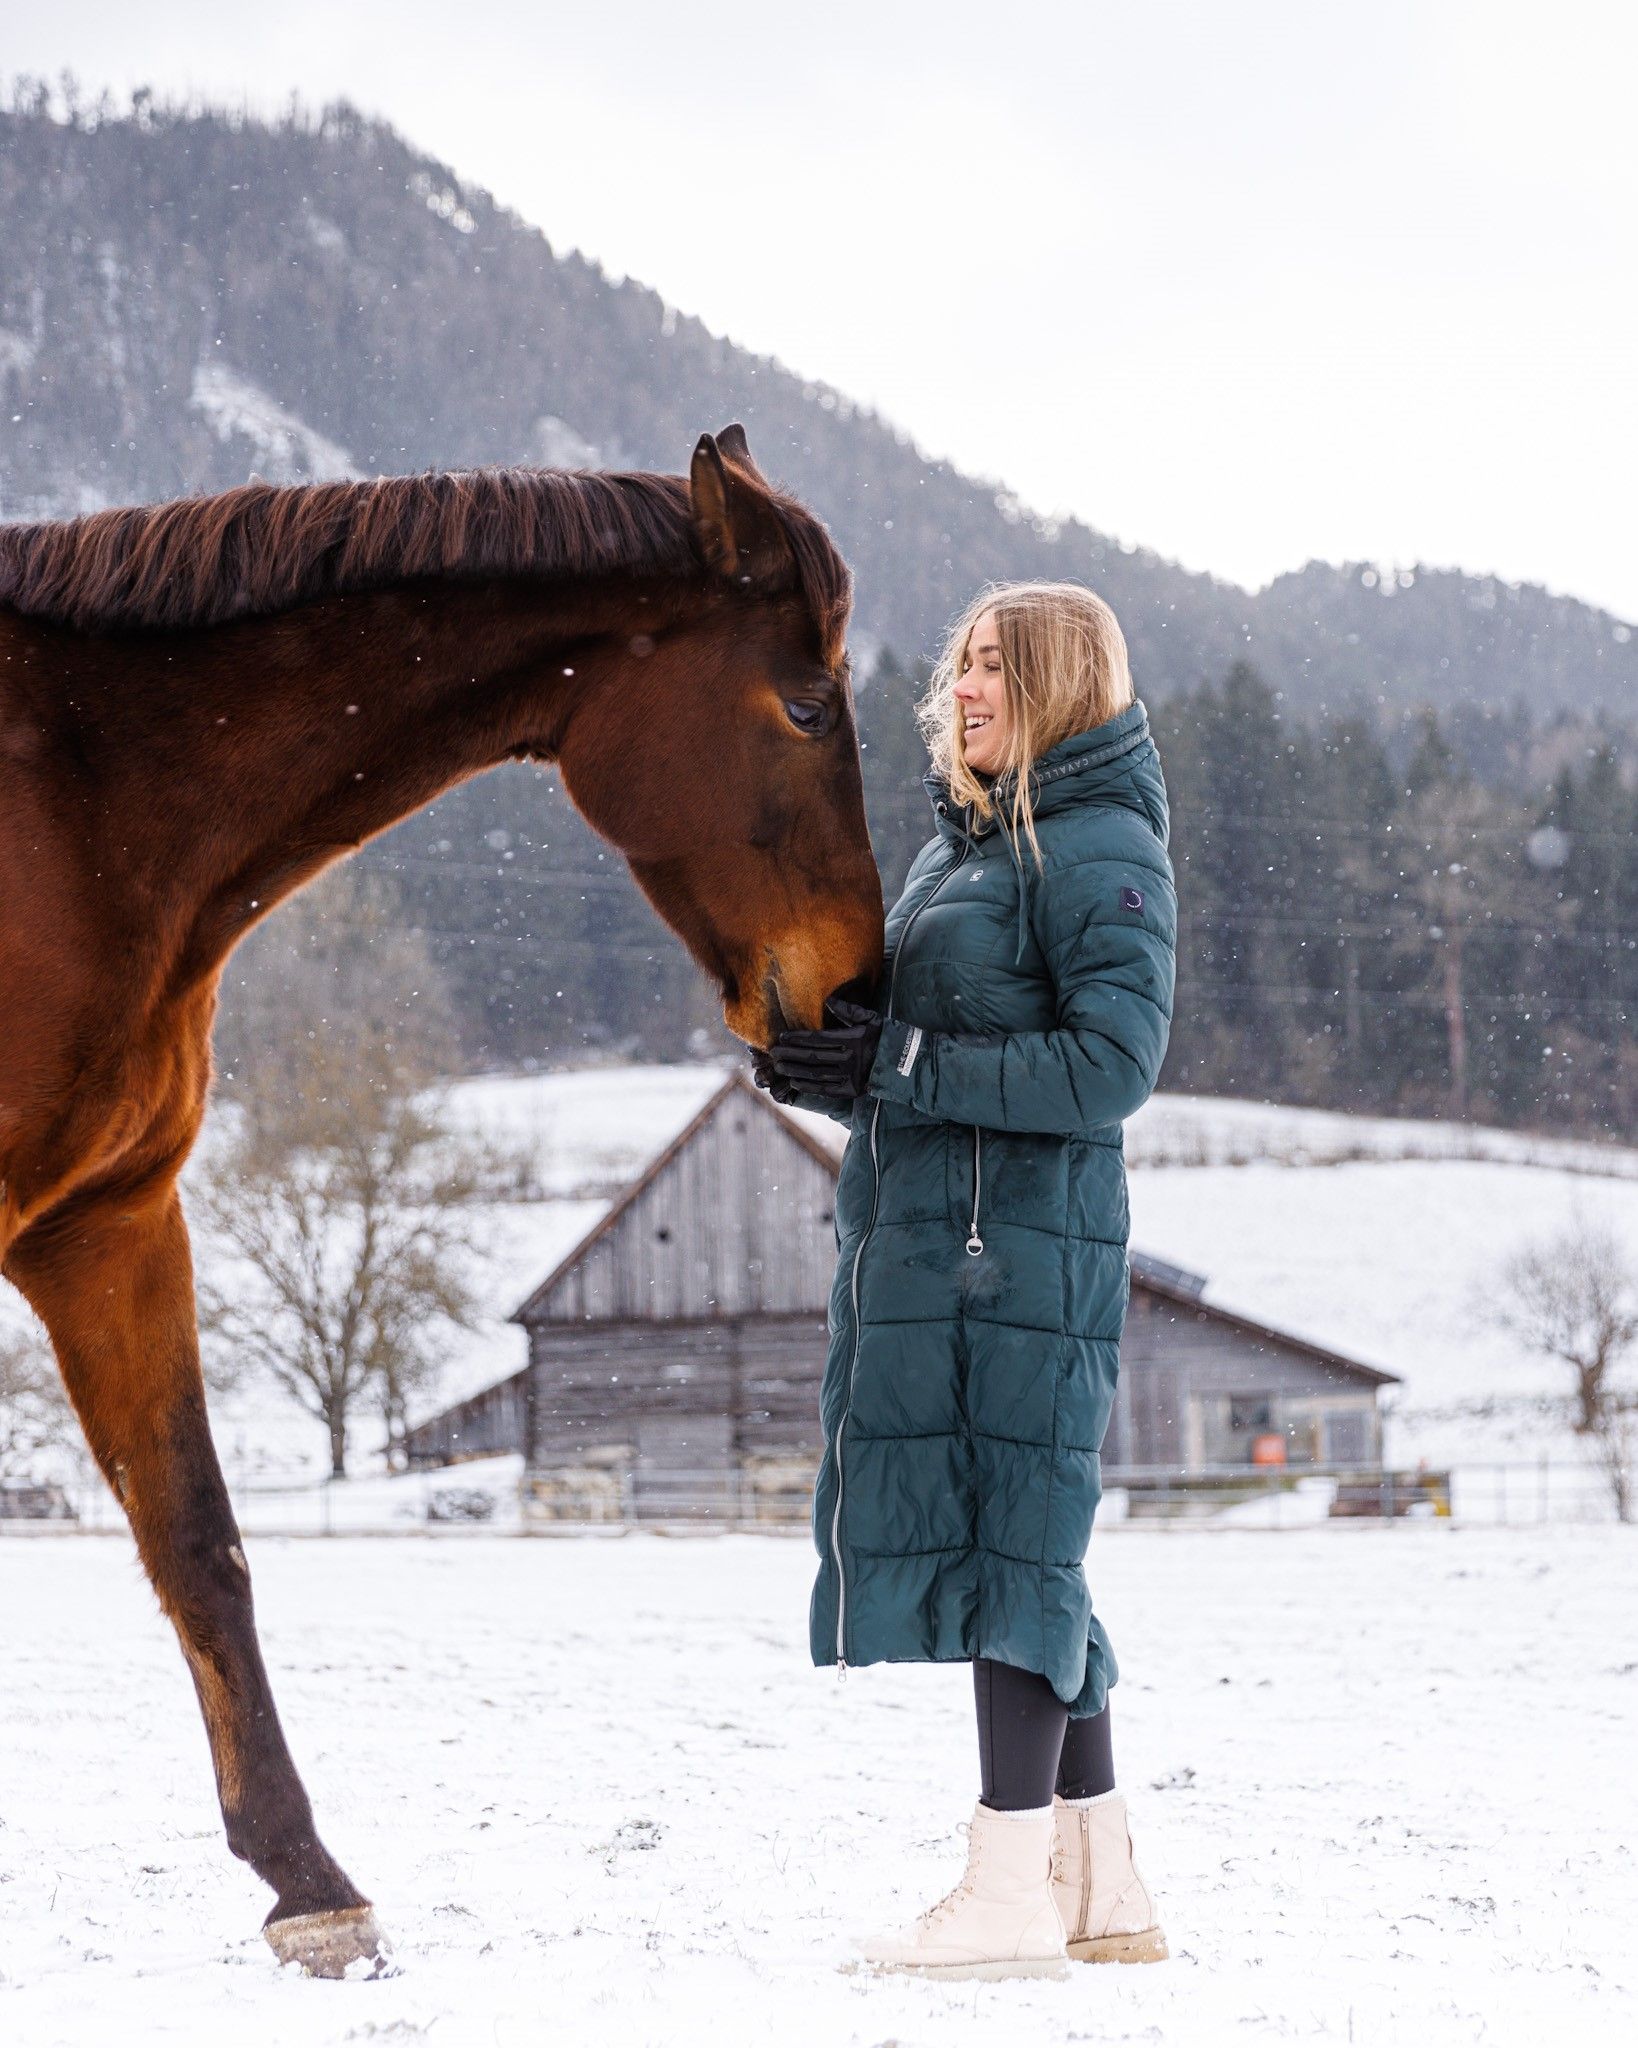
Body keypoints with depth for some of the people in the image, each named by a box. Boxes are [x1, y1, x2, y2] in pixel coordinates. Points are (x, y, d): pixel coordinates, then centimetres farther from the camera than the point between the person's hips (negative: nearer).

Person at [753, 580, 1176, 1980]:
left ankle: (1014, 1894, -3)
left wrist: (899, 1064, -18)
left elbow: (1113, 1062, -19)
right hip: (923, 1241, 9)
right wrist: (819, 1063, 2)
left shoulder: (1100, 849, -8)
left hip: (1022, 1246, -9)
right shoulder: (961, 846, 19)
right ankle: (1103, 1888, 17)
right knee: (1013, 1552, 11)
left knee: (1011, 1541, -7)